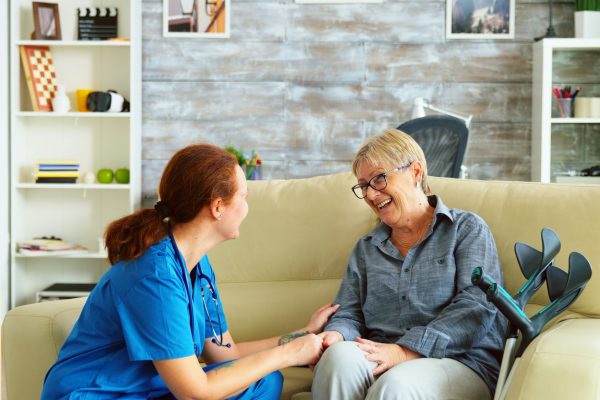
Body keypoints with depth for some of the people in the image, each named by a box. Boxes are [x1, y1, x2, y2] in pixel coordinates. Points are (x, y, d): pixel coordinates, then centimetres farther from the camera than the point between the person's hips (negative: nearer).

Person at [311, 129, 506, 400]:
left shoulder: (467, 229, 7)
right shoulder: (366, 248, 22)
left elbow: (476, 306, -7)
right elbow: (349, 315, 14)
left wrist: (405, 351, -19)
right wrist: (335, 336, -13)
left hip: (461, 363, -3)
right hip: (380, 365, 4)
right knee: (340, 355, -32)